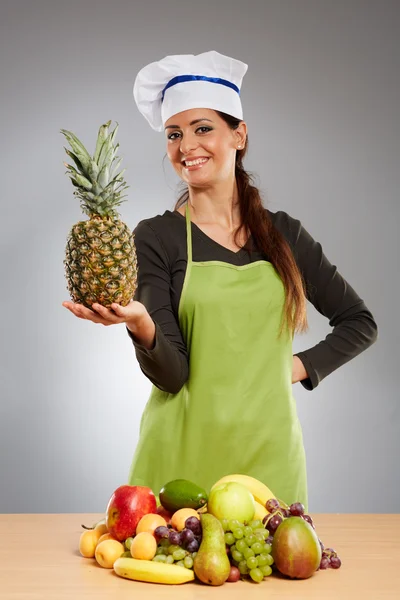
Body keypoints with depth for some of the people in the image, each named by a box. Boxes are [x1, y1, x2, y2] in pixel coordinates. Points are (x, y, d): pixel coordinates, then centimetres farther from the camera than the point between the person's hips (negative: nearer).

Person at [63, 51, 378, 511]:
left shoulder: (284, 233, 6)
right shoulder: (156, 237, -3)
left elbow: (360, 323, 15)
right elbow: (171, 374, -11)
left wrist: (302, 366, 2)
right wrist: (141, 326, -29)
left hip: (269, 455, 2)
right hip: (182, 456, -2)